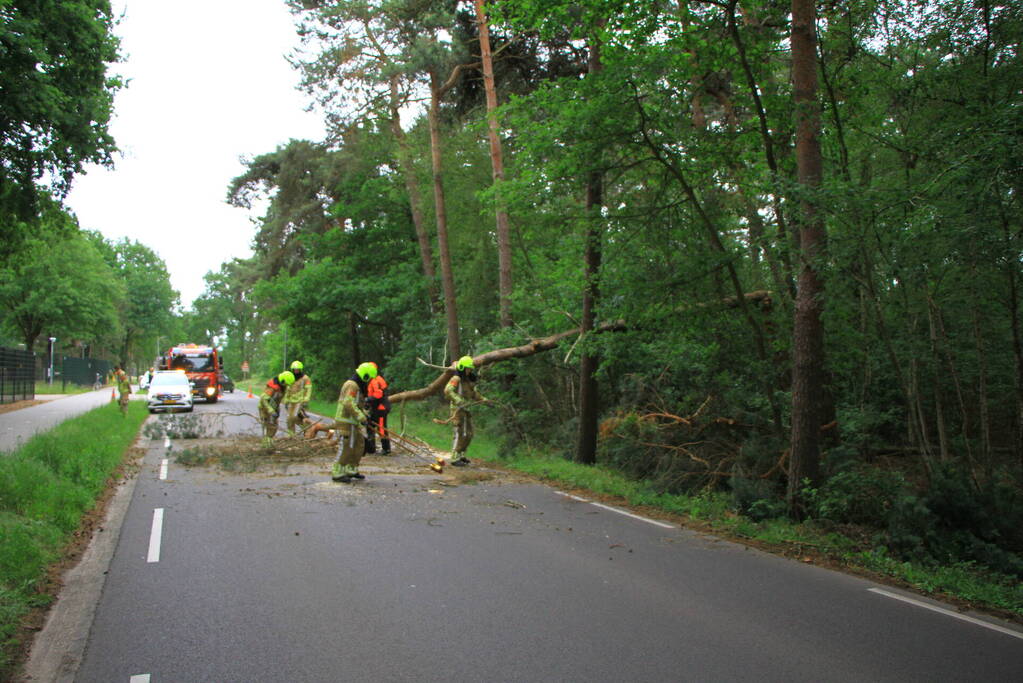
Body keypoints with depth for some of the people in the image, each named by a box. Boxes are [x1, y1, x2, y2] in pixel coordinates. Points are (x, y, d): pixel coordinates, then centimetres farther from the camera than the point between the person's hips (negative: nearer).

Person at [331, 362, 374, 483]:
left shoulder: (356, 386, 17)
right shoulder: (352, 385, -17)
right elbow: (349, 404, -28)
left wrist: (365, 414, 17)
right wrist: (361, 417, -30)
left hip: (352, 423, 11)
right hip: (346, 422, -11)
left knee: (359, 445, 14)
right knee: (345, 448, -7)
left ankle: (351, 470, 22)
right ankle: (337, 474, -1)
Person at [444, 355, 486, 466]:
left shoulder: (468, 381, 14)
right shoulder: (456, 379, -13)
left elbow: (475, 394, 22)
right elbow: (448, 391, -28)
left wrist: (484, 400, 7)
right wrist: (458, 400, -39)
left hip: (466, 410, 9)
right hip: (457, 410, -9)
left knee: (468, 434, 12)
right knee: (460, 434, -12)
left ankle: (460, 455, 23)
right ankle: (455, 459, -8)